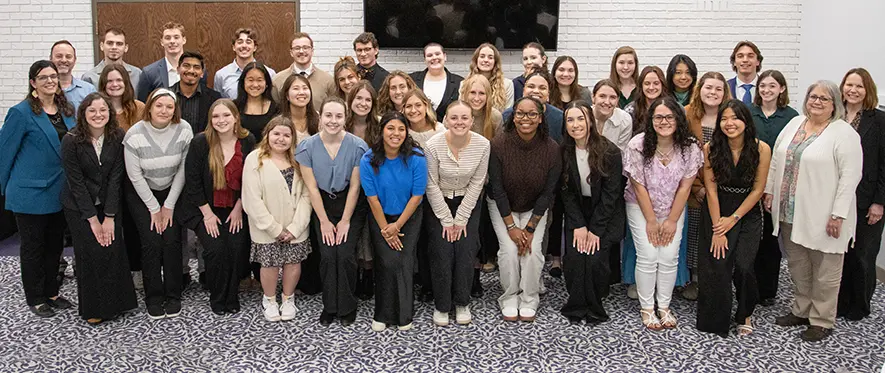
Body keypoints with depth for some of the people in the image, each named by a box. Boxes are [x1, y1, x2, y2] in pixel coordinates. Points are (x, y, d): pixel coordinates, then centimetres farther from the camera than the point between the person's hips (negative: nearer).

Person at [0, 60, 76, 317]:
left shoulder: (67, 110, 5)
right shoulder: (22, 113, -13)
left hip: (59, 193, 6)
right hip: (31, 194, -6)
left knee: (55, 245, 14)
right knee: (33, 247, 7)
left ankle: (51, 293, 28)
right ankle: (35, 299, 20)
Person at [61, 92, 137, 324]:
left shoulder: (118, 138, -9)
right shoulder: (71, 141, -15)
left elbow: (115, 177, -9)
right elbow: (76, 182, -14)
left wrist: (109, 217, -13)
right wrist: (93, 219, -15)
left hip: (108, 202, 2)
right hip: (78, 205, -2)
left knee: (114, 250, -6)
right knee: (91, 253, -6)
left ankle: (115, 303, 12)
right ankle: (93, 309, 10)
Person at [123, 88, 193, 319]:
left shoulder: (183, 130, -14)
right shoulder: (135, 135, -17)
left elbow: (183, 170, -9)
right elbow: (135, 176, -11)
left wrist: (169, 206, -8)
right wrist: (154, 208, -9)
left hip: (172, 192, 1)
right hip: (142, 195, -1)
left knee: (172, 241, -9)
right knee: (151, 242, -10)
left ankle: (173, 296, 5)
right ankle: (153, 298, 4)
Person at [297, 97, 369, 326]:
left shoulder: (357, 146, -14)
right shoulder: (308, 147, -10)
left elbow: (354, 187, -9)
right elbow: (312, 187, -5)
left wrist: (345, 221, -7)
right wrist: (324, 221, -5)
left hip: (351, 205, -1)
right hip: (322, 205, 1)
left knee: (345, 254, -12)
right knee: (328, 256, -10)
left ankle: (347, 308, 8)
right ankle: (330, 307, 10)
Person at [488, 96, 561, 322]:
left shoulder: (551, 149, -17)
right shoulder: (498, 145, -20)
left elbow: (548, 192, -11)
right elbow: (497, 189, -16)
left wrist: (530, 228, -15)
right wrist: (511, 227, -17)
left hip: (535, 208, 1)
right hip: (502, 206, -1)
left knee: (533, 249, -17)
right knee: (509, 249, -18)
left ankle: (529, 300, 4)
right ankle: (510, 298, 4)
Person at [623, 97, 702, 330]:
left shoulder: (690, 147, -14)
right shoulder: (638, 145, -20)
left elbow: (684, 187, -8)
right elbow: (639, 186, -14)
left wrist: (672, 221, -8)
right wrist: (651, 221, -10)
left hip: (673, 208, 2)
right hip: (641, 207, -2)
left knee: (669, 257, -5)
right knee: (648, 256, -8)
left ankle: (664, 307, 12)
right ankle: (647, 308, 7)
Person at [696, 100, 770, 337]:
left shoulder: (761, 149, -12)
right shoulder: (711, 148, -11)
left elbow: (758, 189, -6)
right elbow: (711, 189, -9)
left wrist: (733, 219, -9)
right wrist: (717, 229, -11)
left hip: (748, 215, 0)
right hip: (717, 212, 0)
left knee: (743, 266, -12)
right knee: (716, 266, -10)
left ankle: (745, 315, 15)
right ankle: (716, 318, 12)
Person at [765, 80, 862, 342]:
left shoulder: (844, 133, -10)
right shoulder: (794, 124, 10)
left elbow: (850, 176, -15)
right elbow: (776, 160, 16)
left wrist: (838, 214, -18)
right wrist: (769, 190, 11)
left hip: (823, 215, -6)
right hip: (791, 212, 6)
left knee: (825, 270, 5)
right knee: (798, 266, 16)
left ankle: (822, 321, 16)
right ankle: (801, 310, 31)